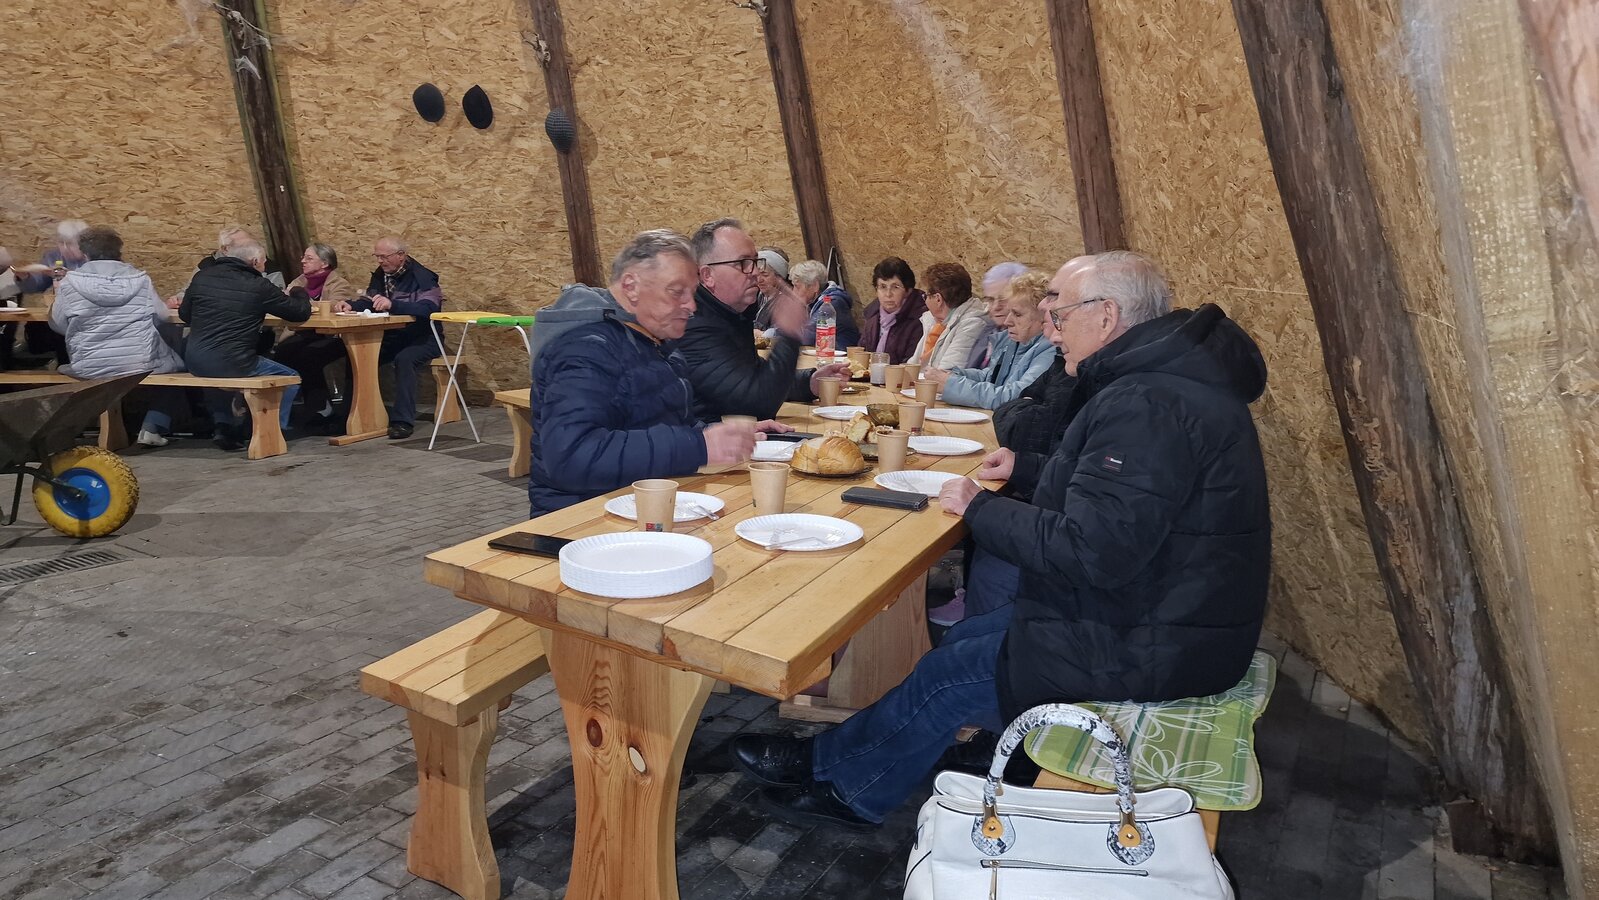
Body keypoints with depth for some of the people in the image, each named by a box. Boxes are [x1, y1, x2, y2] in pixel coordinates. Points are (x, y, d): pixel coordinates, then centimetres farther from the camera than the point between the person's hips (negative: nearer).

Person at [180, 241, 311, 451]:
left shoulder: (201, 277, 7)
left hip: (195, 363, 6)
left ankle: (225, 428, 35)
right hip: (232, 366, -6)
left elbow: (184, 315, 21)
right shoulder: (259, 286, -9)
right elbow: (301, 312, 0)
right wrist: (300, 294, 22)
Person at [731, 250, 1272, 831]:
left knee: (950, 675, -2)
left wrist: (980, 508, -18)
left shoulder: (1148, 406, -26)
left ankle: (835, 777, 21)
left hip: (1145, 650, -10)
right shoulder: (1161, 379, 9)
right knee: (966, 638, 13)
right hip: (1161, 614, 10)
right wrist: (1027, 469, 12)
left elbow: (1093, 550, -31)